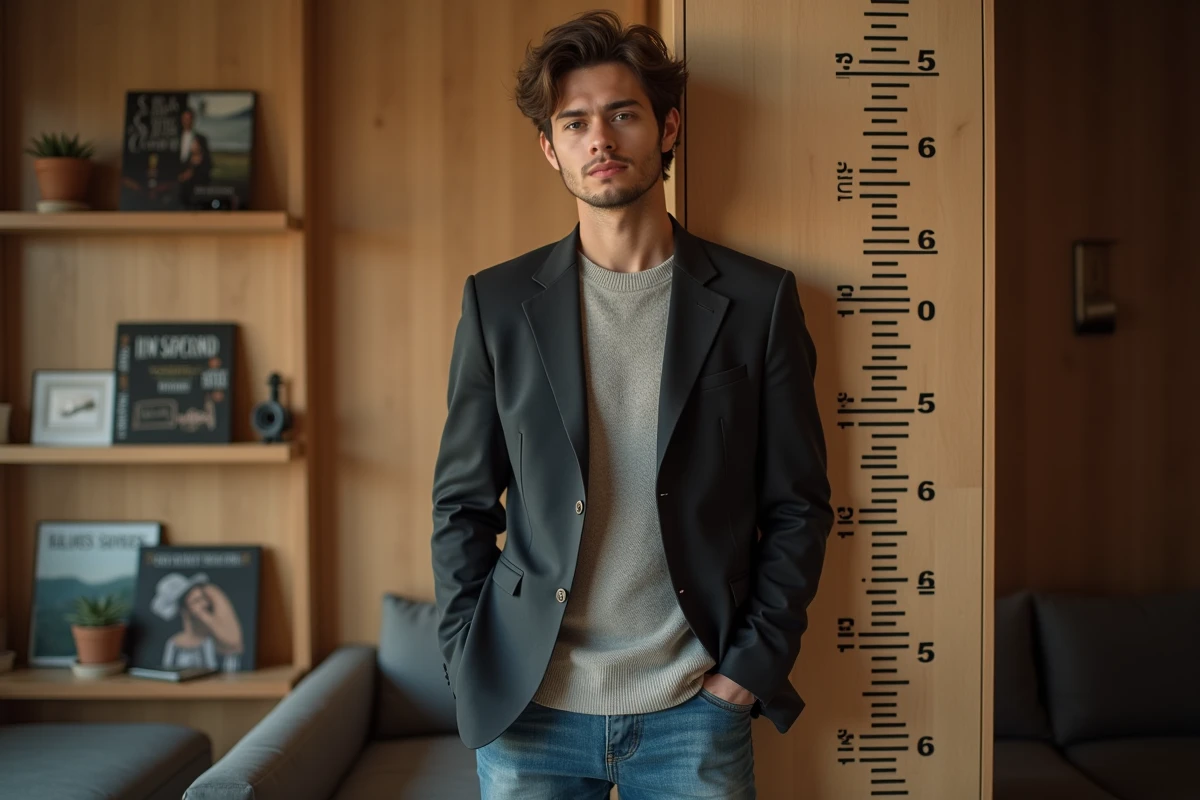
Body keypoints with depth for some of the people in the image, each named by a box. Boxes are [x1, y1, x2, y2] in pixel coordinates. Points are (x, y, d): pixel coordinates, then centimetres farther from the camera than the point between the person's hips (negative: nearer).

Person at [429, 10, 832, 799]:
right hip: (527, 708, 1)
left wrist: (755, 665, -4)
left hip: (694, 709, 0)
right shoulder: (497, 301, 2)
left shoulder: (759, 299, -1)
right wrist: (468, 668, -2)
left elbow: (798, 504, 1)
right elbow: (463, 502, 5)